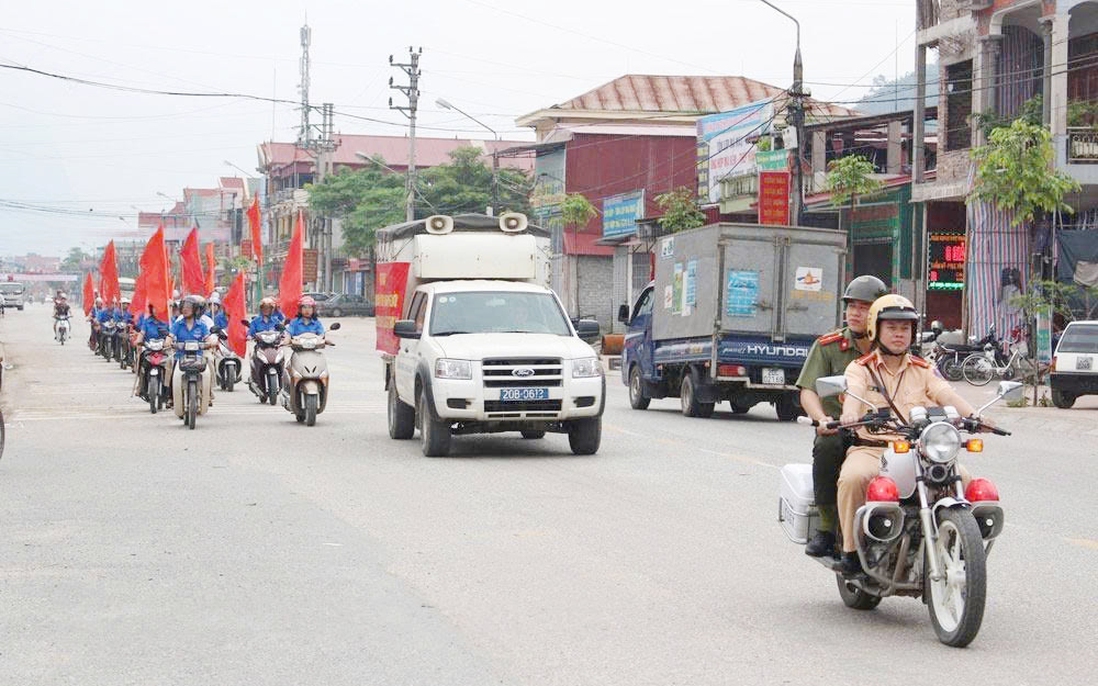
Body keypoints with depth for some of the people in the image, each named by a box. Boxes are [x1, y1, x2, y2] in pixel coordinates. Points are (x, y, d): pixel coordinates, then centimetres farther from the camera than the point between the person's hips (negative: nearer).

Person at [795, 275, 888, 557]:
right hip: (839, 428, -1)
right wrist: (821, 419, -23)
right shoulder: (827, 345, 5)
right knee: (827, 446, -35)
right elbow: (808, 390, -2)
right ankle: (827, 528, -25)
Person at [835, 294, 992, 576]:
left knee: (965, 480, -20)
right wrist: (850, 414, -36)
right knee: (853, 478, -35)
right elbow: (852, 393, -12)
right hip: (871, 448, -3)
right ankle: (851, 550, -21)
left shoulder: (923, 370, 19)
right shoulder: (860, 368, 11)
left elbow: (946, 394, 1)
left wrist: (973, 415, -20)